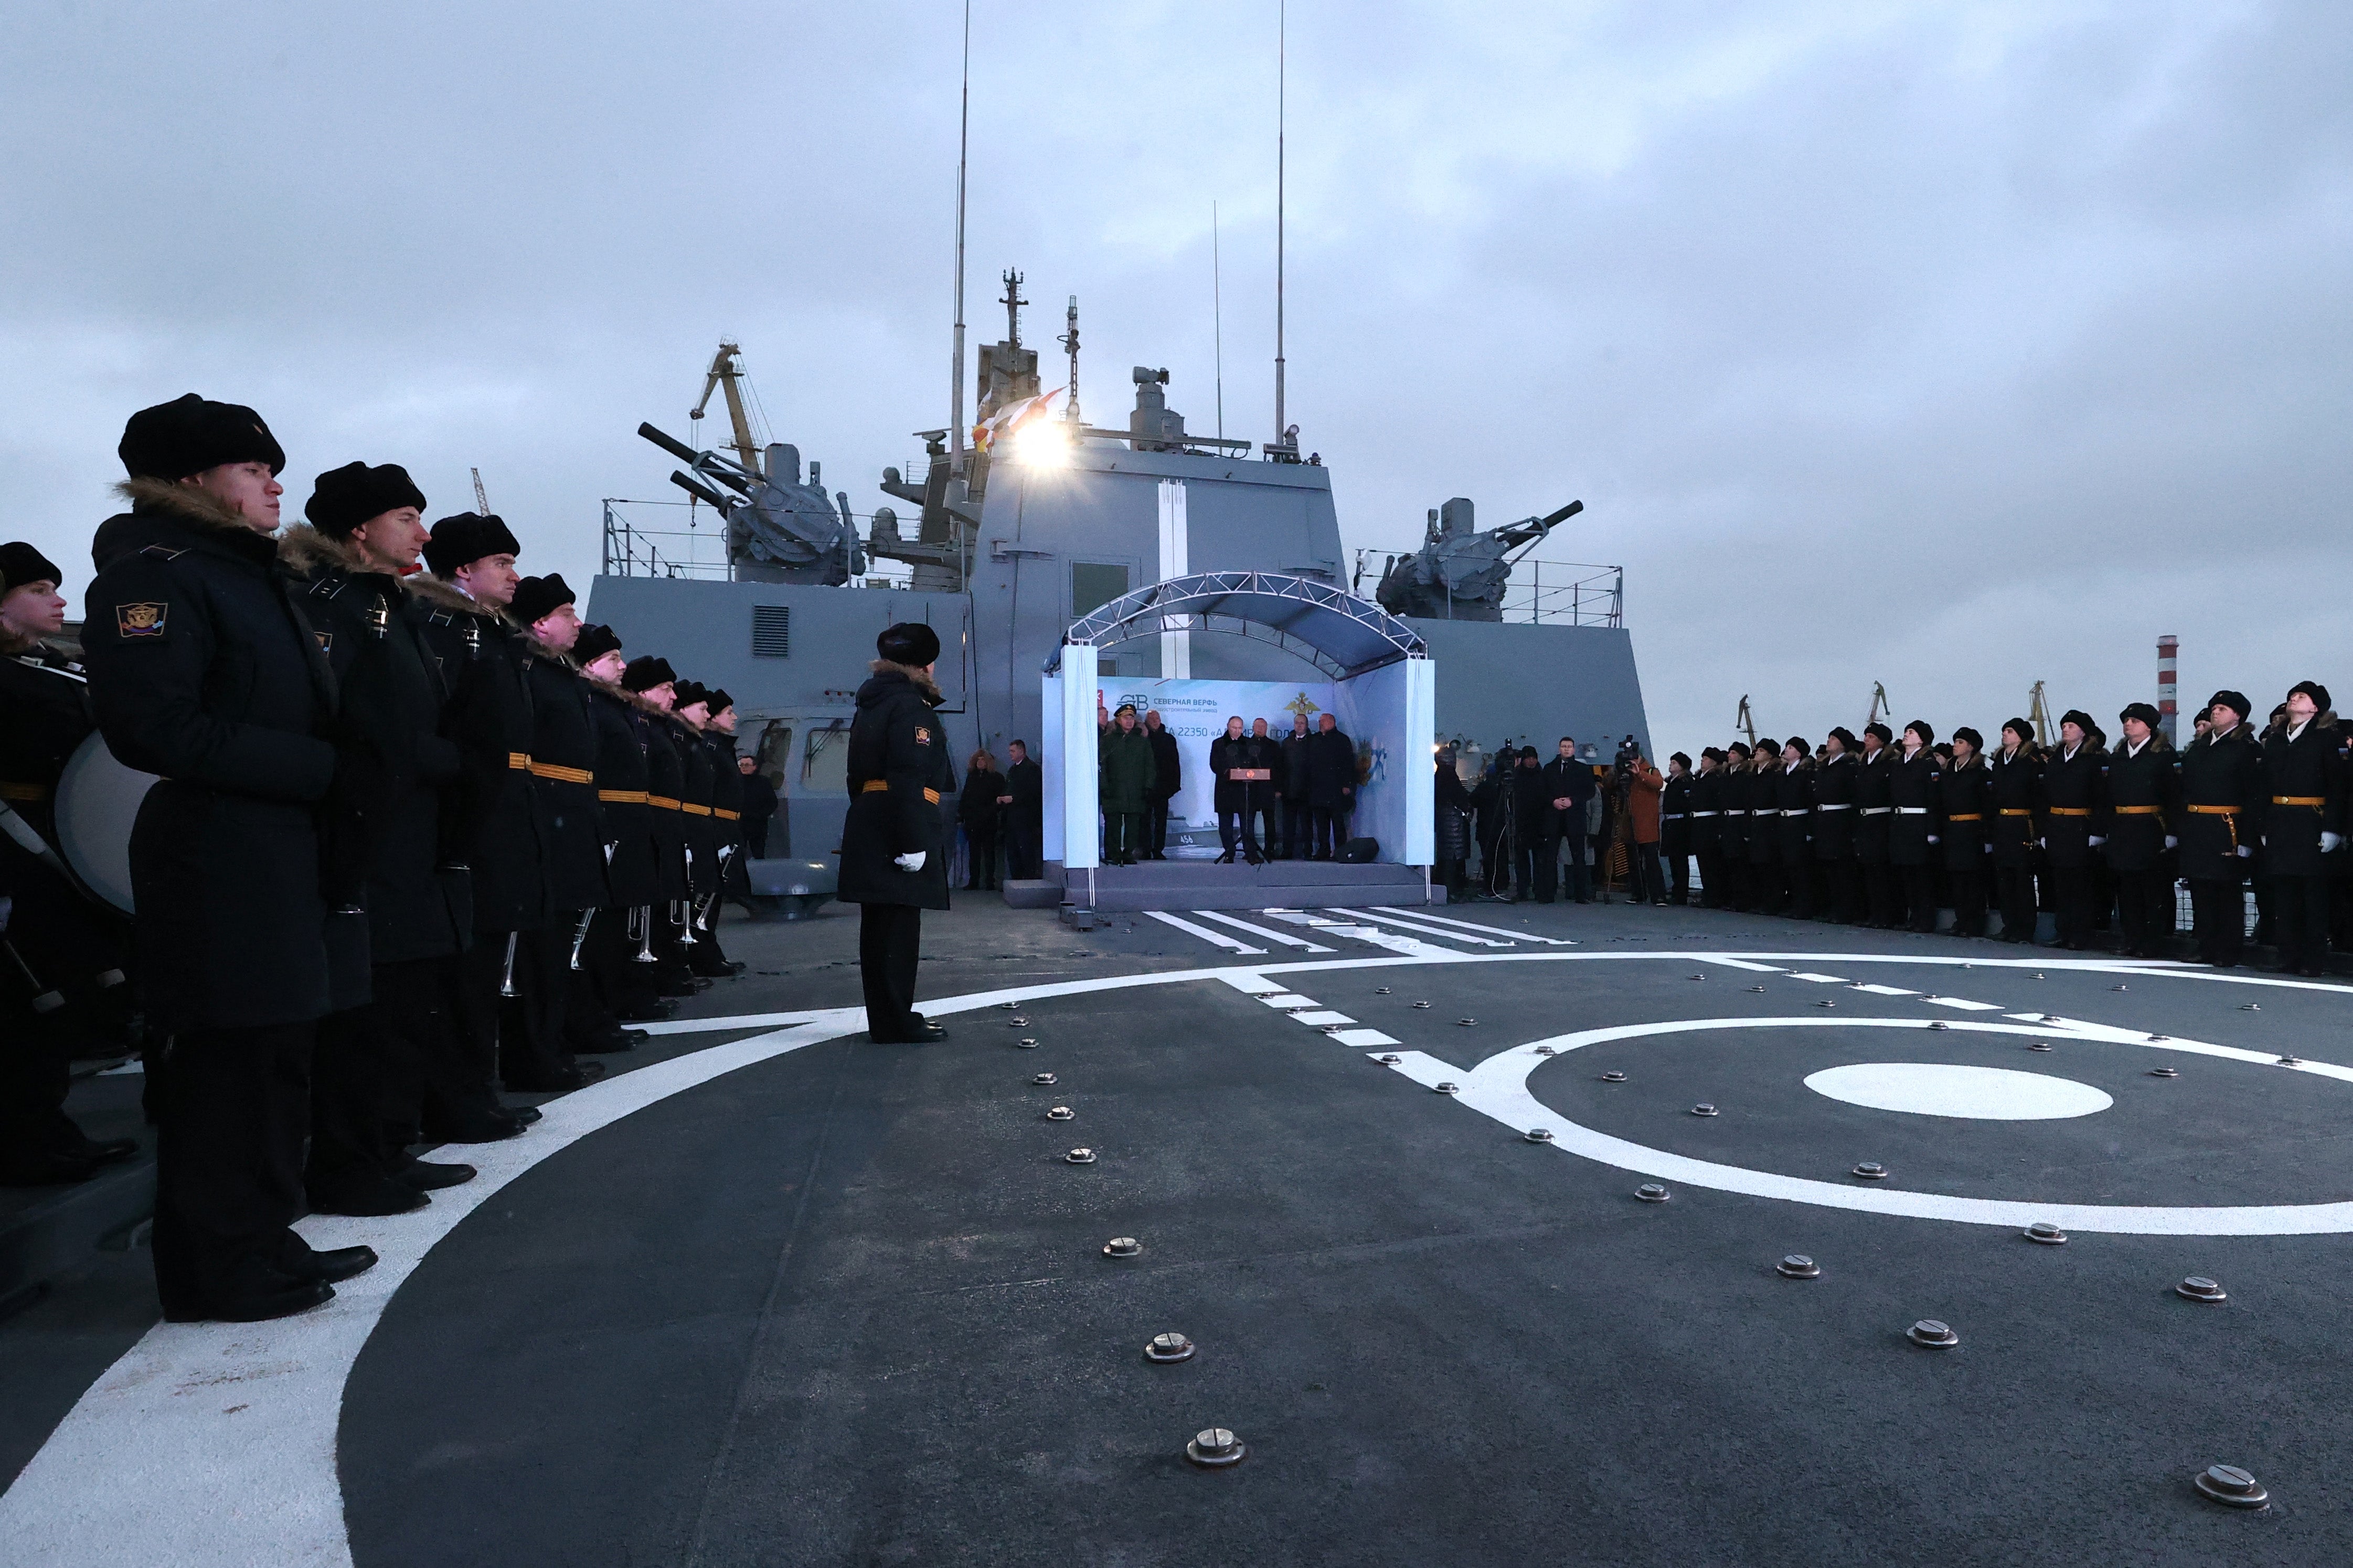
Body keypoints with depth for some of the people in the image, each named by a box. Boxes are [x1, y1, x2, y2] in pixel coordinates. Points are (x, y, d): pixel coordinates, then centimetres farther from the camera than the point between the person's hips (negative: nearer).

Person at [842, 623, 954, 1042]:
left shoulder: (870, 705, 18)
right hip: (899, 832, -9)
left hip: (867, 830, 9)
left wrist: (868, 820, 19)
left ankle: (885, 1018, 21)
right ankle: (896, 1023, 0)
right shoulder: (911, 707, -10)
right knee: (899, 927, -4)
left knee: (879, 926, 12)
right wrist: (914, 842, -23)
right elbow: (909, 781, -20)